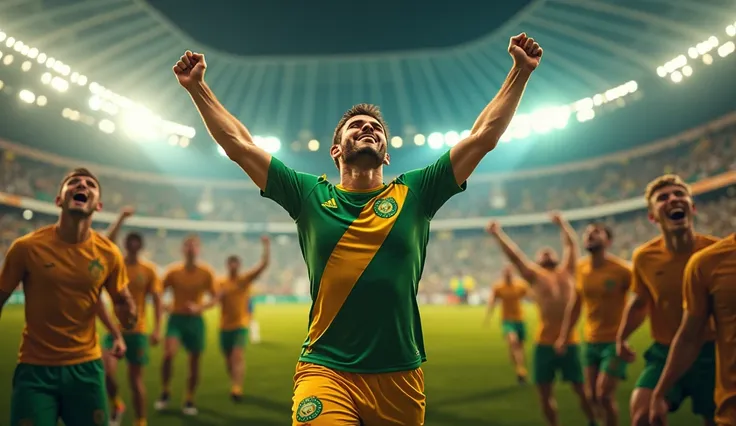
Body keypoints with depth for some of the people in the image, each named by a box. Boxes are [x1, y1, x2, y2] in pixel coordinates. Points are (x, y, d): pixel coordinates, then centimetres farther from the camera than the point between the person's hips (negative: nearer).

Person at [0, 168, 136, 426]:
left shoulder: (109, 254, -4)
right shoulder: (26, 247, -9)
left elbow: (122, 302, 9)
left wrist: (127, 315, -13)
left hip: (86, 366, 2)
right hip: (35, 368, -2)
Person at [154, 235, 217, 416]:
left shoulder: (206, 272, -4)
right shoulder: (173, 271, -3)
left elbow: (215, 298, 0)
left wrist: (200, 307, -16)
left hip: (195, 320, 1)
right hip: (176, 318, -1)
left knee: (194, 362, 6)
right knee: (169, 354, -22)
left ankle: (189, 401, 23)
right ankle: (165, 393, 1)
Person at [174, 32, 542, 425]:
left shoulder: (414, 194, 6)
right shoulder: (311, 196, 5)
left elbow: (482, 136, 7)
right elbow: (239, 145, 7)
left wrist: (520, 72, 7)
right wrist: (197, 86, 7)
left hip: (401, 376, 2)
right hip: (326, 372, -1)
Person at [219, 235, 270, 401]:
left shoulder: (246, 279, -2)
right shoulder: (221, 283, 5)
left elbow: (263, 264, -10)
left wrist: (267, 246, -18)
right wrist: (221, 294, -21)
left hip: (241, 325, -3)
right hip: (225, 326, 3)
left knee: (238, 356, -19)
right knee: (228, 359, 13)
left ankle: (236, 389, -23)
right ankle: (235, 385, 34)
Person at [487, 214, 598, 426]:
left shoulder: (567, 272, 11)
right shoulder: (535, 276, 5)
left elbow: (571, 244, 14)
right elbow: (514, 255, 0)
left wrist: (562, 223, 18)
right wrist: (497, 234, -4)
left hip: (569, 342, 1)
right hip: (545, 343, 0)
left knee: (581, 390, 8)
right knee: (545, 393, 6)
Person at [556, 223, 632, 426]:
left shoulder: (621, 269, -16)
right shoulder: (581, 268, 1)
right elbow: (575, 305, 12)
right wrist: (563, 336, 10)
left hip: (615, 341, -5)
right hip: (591, 342, 6)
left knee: (604, 395, -8)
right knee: (592, 396, 11)